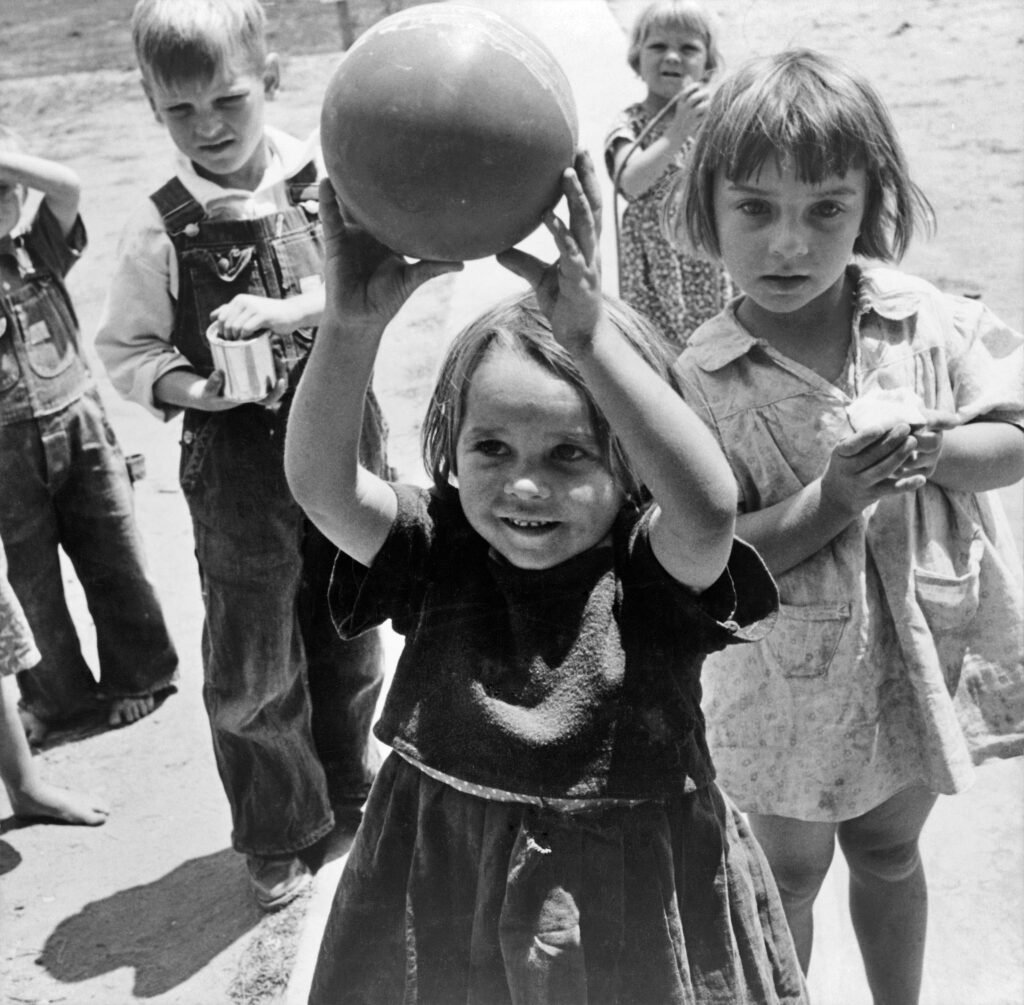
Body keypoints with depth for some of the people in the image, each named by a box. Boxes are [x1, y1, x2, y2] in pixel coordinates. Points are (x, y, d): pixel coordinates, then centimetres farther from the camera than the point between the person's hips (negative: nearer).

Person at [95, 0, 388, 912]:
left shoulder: (325, 177, -4)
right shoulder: (162, 228, -8)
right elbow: (125, 352, -2)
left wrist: (281, 310, -27)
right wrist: (196, 390, -20)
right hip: (239, 468, -2)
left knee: (352, 634, 18)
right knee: (251, 670, 6)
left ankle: (349, 786, 43)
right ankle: (279, 839, 27)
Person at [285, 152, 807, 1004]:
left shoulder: (652, 572, -15)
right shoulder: (438, 558, -8)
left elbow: (708, 506, -37)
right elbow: (321, 484, -23)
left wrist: (588, 329, -44)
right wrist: (354, 325, -38)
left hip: (635, 902, -2)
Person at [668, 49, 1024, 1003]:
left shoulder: (927, 319, -10)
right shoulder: (704, 380, -18)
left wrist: (932, 448, -23)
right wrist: (831, 501, -30)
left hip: (923, 648, 3)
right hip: (795, 678, -2)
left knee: (889, 852, 26)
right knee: (792, 871, 19)